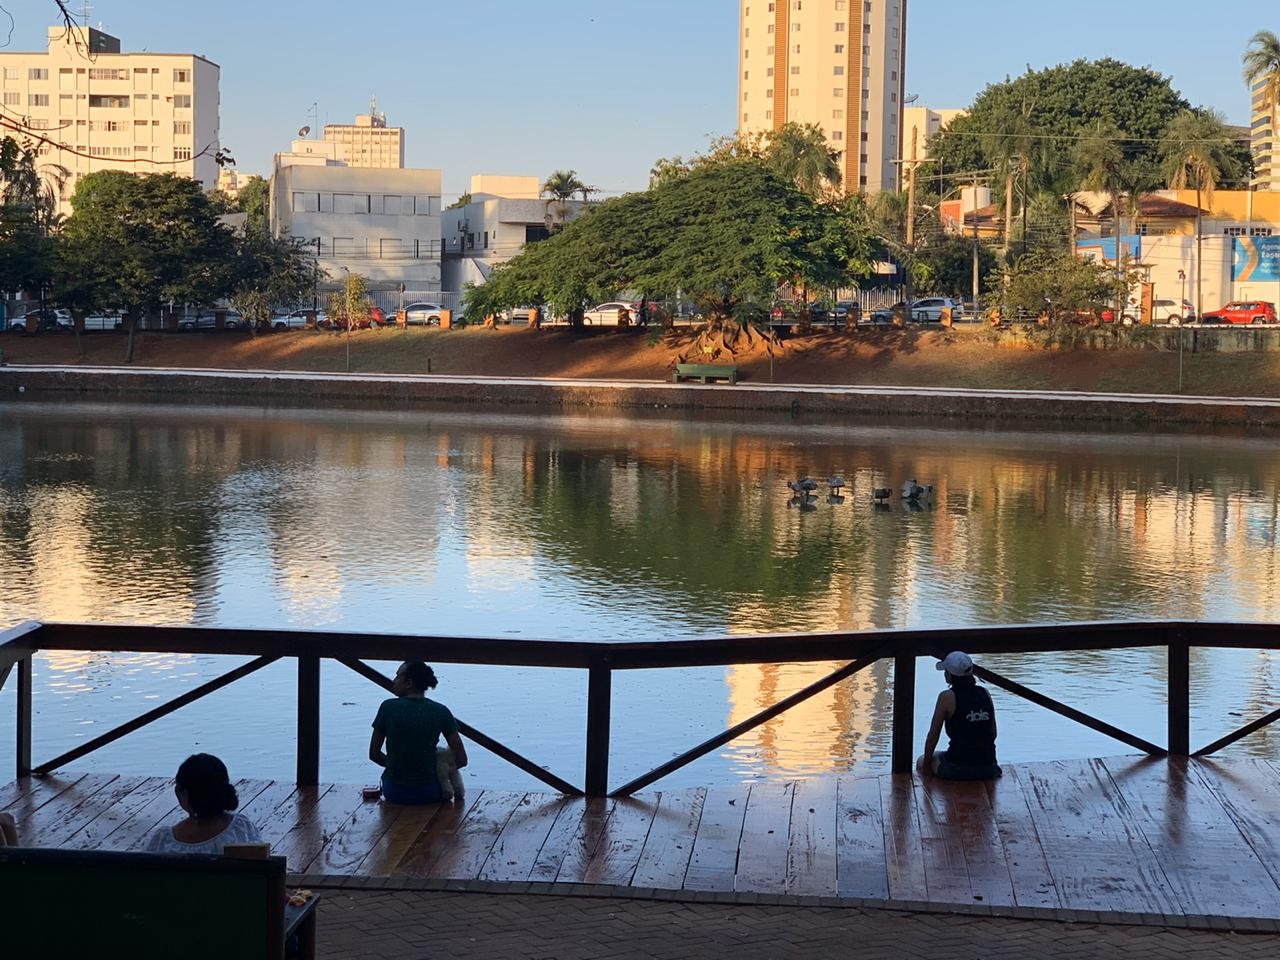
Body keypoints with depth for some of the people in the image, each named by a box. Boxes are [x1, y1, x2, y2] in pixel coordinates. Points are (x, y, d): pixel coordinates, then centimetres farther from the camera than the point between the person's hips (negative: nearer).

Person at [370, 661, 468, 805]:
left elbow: (374, 754, 1)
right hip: (428, 794, -1)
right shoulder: (441, 712, -7)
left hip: (394, 793, 1)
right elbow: (461, 760, -6)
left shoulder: (388, 707, -9)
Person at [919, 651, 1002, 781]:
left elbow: (933, 736, -3)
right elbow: (993, 733, 13)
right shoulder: (985, 693, 7)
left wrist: (926, 765, 9)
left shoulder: (947, 697, -8)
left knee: (921, 761, 23)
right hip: (988, 768, 6)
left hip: (958, 769, -5)